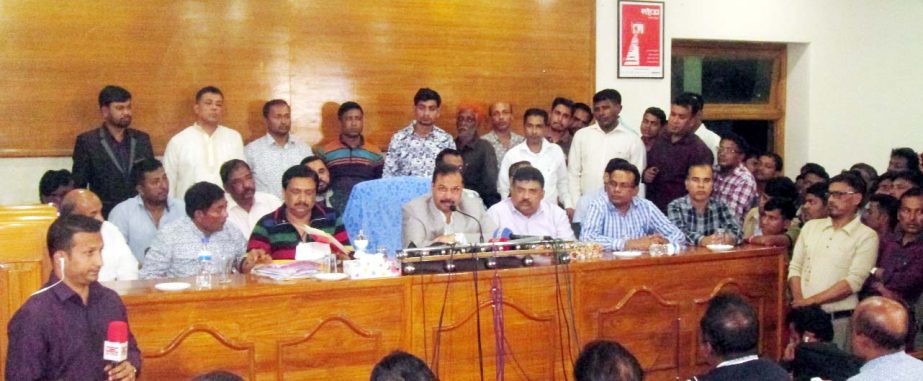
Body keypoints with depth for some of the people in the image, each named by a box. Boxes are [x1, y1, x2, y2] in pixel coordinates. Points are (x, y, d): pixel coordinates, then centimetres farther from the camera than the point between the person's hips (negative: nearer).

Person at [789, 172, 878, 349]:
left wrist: (811, 300, -15)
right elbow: (795, 267, 8)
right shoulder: (811, 226, 12)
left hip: (838, 319, -3)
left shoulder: (867, 236, -2)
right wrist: (799, 301, -8)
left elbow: (853, 281, -11)